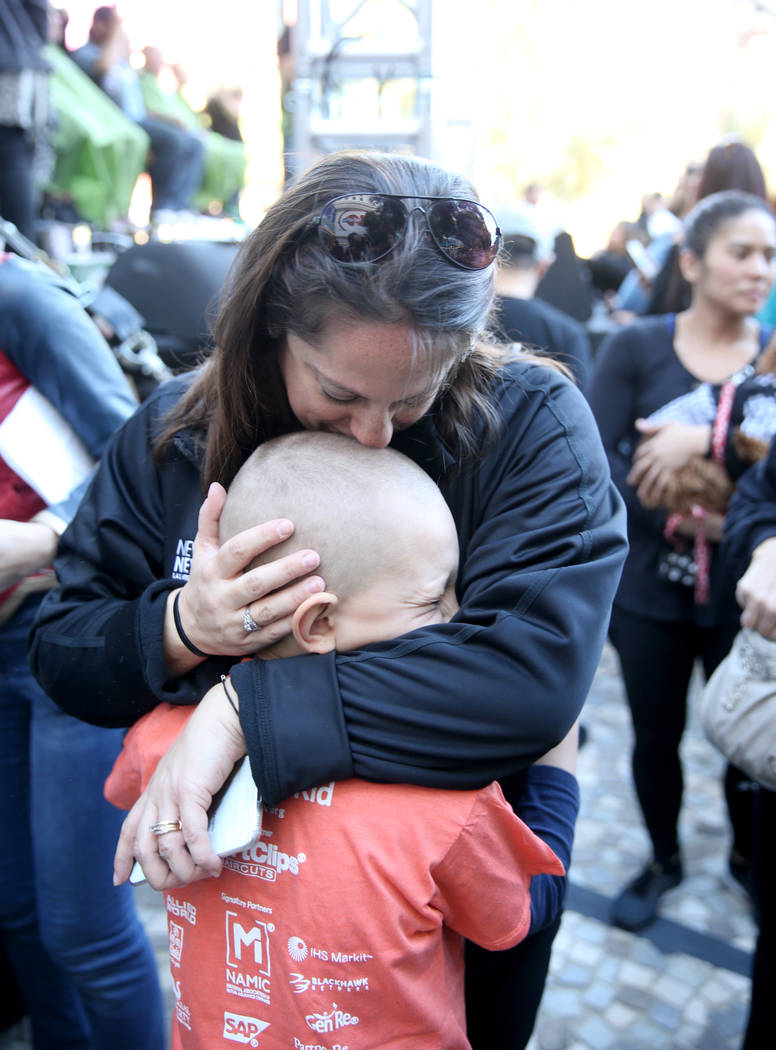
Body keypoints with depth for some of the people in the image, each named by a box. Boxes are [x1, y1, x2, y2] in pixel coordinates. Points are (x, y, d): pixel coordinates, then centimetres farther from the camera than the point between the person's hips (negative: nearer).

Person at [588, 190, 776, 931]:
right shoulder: (635, 349, -4)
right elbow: (595, 461, -14)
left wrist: (705, 439, -26)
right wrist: (685, 519, -21)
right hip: (651, 586, 0)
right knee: (655, 737, 14)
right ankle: (664, 861, 42)